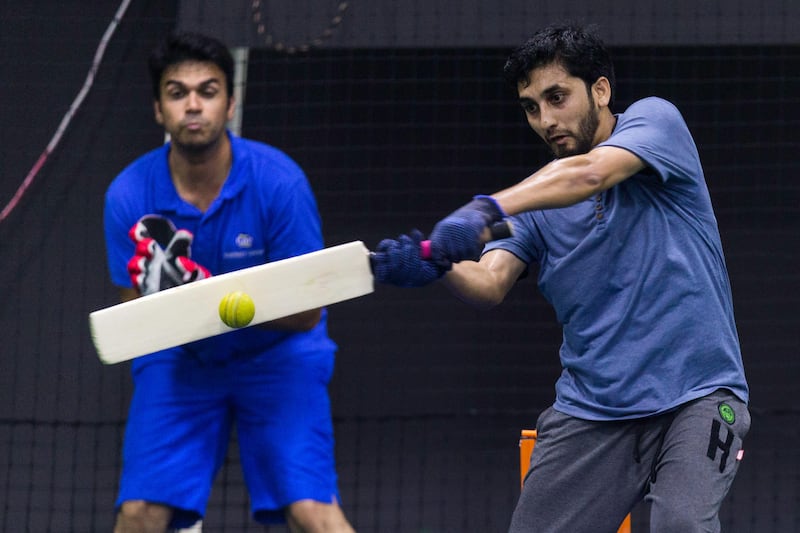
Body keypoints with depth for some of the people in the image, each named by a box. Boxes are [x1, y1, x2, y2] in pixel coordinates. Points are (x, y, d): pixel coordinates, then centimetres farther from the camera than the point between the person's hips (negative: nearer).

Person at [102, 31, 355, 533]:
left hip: (278, 354, -2)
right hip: (179, 360, 2)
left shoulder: (278, 180, -21)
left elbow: (306, 312, -17)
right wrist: (157, 293, -31)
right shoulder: (129, 196, -16)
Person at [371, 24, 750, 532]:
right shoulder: (538, 198, 10)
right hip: (591, 409, 5)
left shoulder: (655, 120, -1)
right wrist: (439, 266, -30)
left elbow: (589, 173, -22)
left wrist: (486, 209, -37)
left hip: (695, 393, -5)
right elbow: (490, 283, -7)